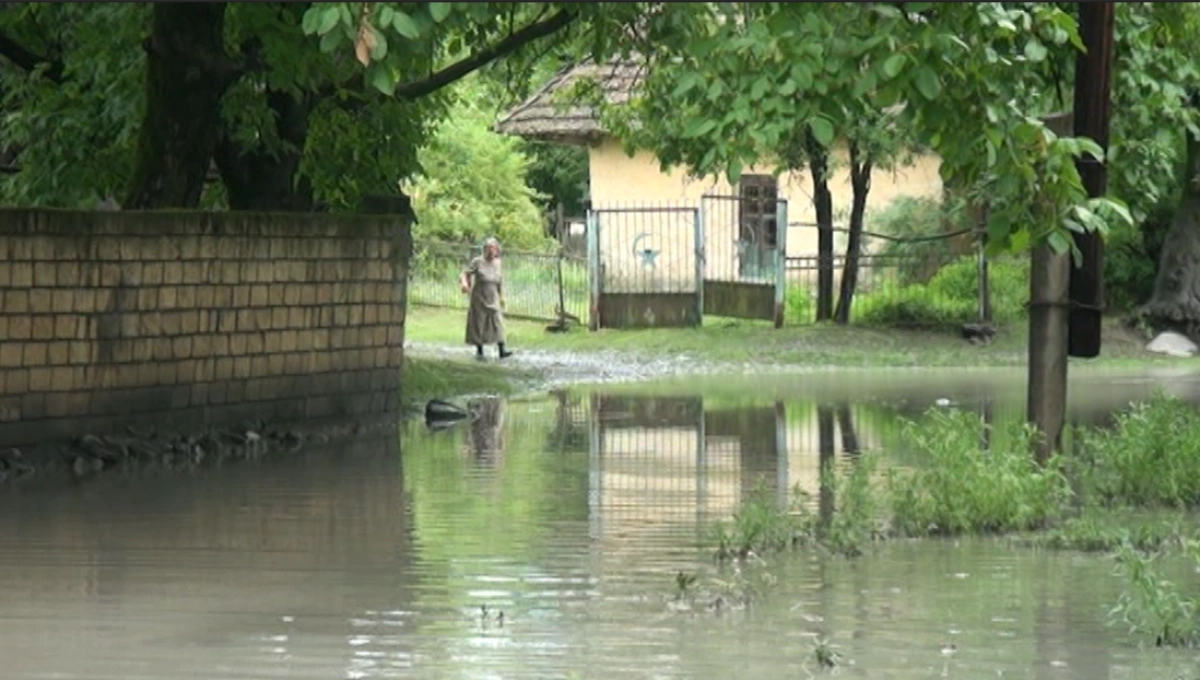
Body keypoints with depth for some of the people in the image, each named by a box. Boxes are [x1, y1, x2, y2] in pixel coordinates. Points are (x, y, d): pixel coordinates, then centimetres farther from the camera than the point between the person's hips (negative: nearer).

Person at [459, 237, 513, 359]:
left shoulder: (497, 263, 5)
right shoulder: (478, 262, -8)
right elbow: (464, 274, -13)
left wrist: (501, 296, 19)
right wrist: (464, 284, -33)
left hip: (493, 299, 3)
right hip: (479, 298, -3)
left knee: (497, 323, -8)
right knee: (479, 324, 4)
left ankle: (502, 351, -13)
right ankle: (479, 351, 17)